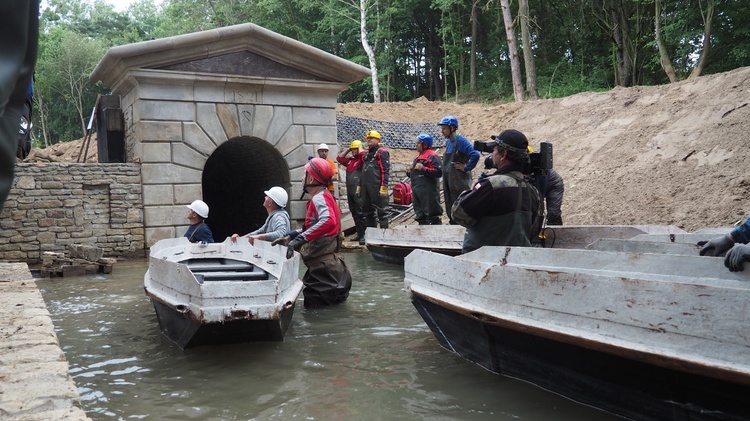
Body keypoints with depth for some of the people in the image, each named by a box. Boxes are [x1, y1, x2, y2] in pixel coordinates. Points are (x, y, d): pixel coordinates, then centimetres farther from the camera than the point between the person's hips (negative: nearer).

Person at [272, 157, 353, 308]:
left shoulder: (319, 198, -14)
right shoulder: (322, 196, 17)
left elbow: (328, 221, -33)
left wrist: (300, 238, -34)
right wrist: (291, 235, 13)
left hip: (323, 263, -10)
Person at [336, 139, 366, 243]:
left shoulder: (362, 159, -3)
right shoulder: (350, 160, 19)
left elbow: (364, 154, -24)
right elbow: (339, 158, 28)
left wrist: (359, 149, -4)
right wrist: (347, 150, 18)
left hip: (359, 191, -8)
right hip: (350, 191, 8)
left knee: (360, 213, -11)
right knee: (354, 214, 11)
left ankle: (364, 235, -12)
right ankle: (359, 234, 17)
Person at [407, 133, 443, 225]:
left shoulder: (432, 156, -8)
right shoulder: (418, 158, 21)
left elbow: (439, 172, -21)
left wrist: (423, 169, -20)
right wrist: (409, 172, 9)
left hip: (429, 193, -9)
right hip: (417, 192, 10)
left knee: (433, 217, -8)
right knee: (421, 217, 13)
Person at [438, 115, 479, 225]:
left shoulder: (461, 141, -15)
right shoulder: (448, 141, 13)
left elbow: (475, 155, -26)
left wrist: (466, 168, -17)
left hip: (459, 182, -9)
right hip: (448, 182, 9)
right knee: (450, 211, 14)